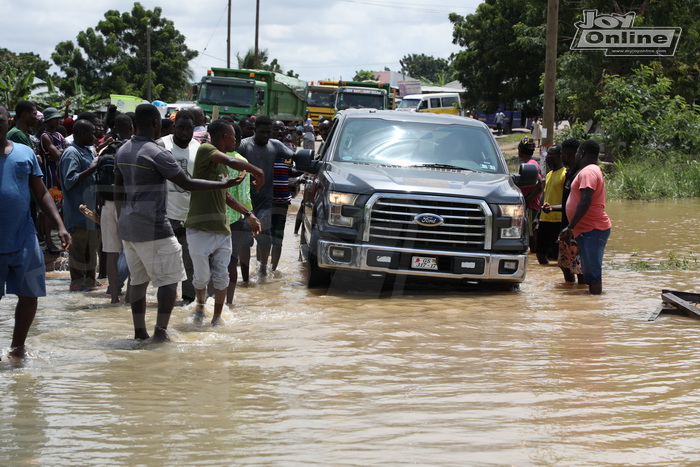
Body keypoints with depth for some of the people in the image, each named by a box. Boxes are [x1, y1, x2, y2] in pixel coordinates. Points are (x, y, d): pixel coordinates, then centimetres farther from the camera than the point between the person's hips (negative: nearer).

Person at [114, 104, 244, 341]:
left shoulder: (123, 151, 10)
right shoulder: (157, 154, -15)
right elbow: (188, 183, -14)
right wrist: (224, 185, -6)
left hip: (128, 226, 8)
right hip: (153, 228, -8)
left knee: (138, 279, 13)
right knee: (169, 279, 1)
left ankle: (139, 331, 13)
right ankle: (161, 330, -2)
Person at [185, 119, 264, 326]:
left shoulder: (222, 165, 17)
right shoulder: (206, 150, -9)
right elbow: (231, 161, -28)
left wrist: (247, 213, 27)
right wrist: (258, 171, -21)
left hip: (222, 230, 7)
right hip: (200, 230, -7)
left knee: (221, 277, 5)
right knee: (202, 277, 2)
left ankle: (217, 317, 16)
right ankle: (200, 304, 30)